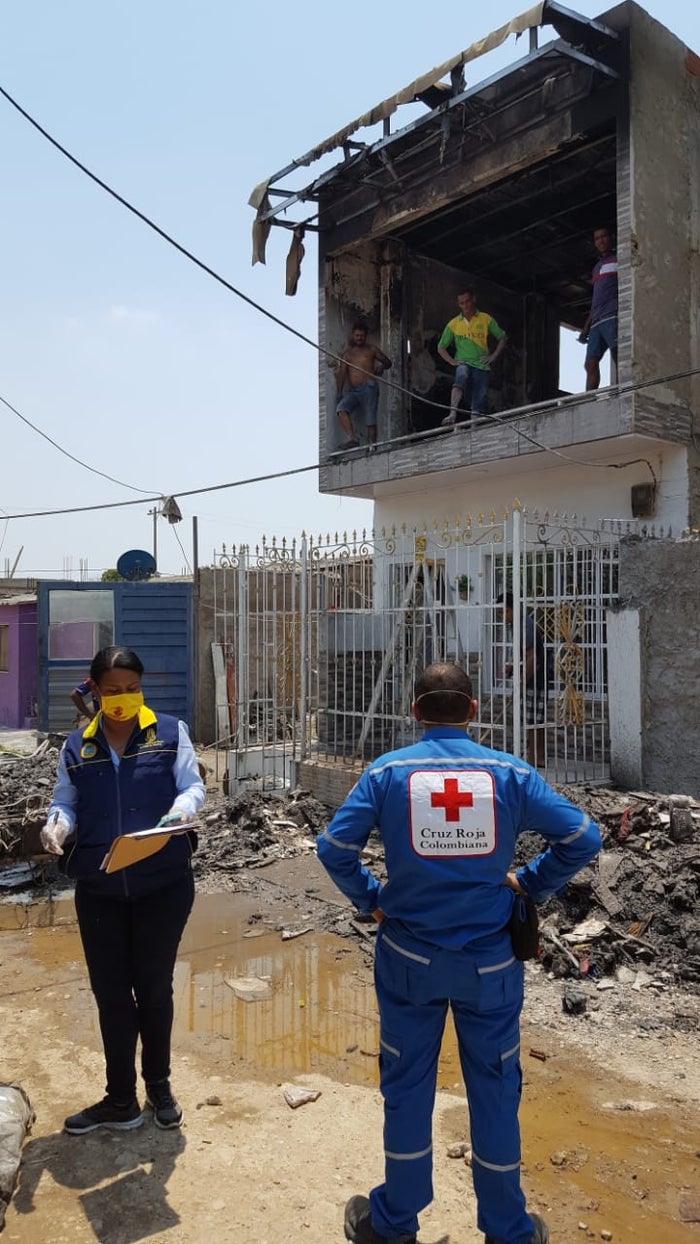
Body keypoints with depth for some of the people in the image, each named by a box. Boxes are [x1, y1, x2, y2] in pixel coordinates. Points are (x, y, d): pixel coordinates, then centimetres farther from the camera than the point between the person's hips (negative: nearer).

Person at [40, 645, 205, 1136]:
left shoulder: (170, 732, -1)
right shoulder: (76, 747, 6)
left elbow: (193, 786, -4)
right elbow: (66, 803, 8)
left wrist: (182, 808, -25)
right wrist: (58, 824, -15)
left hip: (163, 885, -2)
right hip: (99, 890, 2)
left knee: (154, 987, 11)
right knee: (110, 991, 11)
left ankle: (158, 1087, 34)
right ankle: (120, 1100, 29)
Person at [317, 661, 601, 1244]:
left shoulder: (388, 772, -9)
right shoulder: (510, 772, -8)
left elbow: (335, 847, -11)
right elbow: (583, 837, -6)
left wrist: (370, 898, 3)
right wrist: (531, 884, 5)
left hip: (409, 956, 0)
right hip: (490, 959, 0)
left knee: (407, 1086, 17)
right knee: (495, 1089, 17)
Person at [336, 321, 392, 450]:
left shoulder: (371, 349, 15)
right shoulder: (346, 353, 19)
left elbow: (388, 362, 19)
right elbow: (342, 373, 9)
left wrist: (382, 366, -6)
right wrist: (339, 392, -4)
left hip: (368, 388, -2)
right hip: (351, 391, 2)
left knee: (370, 421, -10)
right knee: (341, 409, -25)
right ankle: (352, 439, -33)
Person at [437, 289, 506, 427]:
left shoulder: (486, 319, 9)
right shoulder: (453, 324, 11)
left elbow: (502, 339, 16)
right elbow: (441, 348, 17)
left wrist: (493, 357, 4)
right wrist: (452, 361, 3)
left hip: (481, 365, 2)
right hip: (463, 363, -2)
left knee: (480, 396, -7)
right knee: (461, 377, -34)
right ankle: (452, 415, -49)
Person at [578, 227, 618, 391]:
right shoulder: (597, 268, 32)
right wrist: (586, 328, 22)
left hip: (613, 316, -7)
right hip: (596, 321, 7)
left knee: (617, 355, -23)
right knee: (591, 363, -5)